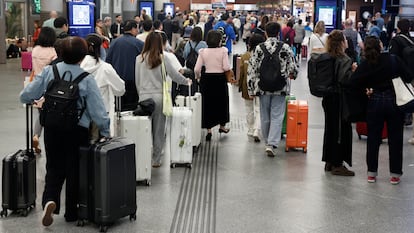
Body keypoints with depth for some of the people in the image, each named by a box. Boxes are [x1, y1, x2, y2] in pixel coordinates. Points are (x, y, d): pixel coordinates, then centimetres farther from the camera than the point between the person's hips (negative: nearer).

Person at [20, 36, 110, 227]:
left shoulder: (48, 71, -5)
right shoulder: (87, 79, -11)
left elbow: (26, 96, -4)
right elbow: (97, 110, -13)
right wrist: (106, 131, 0)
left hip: (52, 129, 2)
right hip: (78, 130, -2)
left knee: (54, 168, 15)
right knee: (74, 171, 13)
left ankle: (49, 200, -10)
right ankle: (71, 213, 21)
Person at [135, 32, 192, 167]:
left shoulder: (139, 59, 1)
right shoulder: (162, 59, -5)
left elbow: (137, 80, 6)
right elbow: (174, 75, 1)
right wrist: (186, 81, 19)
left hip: (144, 96, 1)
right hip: (159, 96, -1)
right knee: (159, 129, 7)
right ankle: (156, 160, 13)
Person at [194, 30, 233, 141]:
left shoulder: (203, 52, -4)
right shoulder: (223, 51, -10)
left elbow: (197, 69, -7)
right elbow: (226, 67, -14)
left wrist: (198, 77, 12)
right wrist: (230, 68, 8)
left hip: (207, 79, 1)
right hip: (220, 79, -1)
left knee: (207, 103, 8)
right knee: (221, 102, 19)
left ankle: (208, 130, 6)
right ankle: (222, 126, 35)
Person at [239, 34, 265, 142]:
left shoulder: (244, 56, -5)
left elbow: (241, 72, 0)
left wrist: (240, 86, 10)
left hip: (247, 87, 2)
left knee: (249, 110, 17)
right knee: (259, 110, 2)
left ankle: (251, 130, 26)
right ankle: (256, 132, -11)